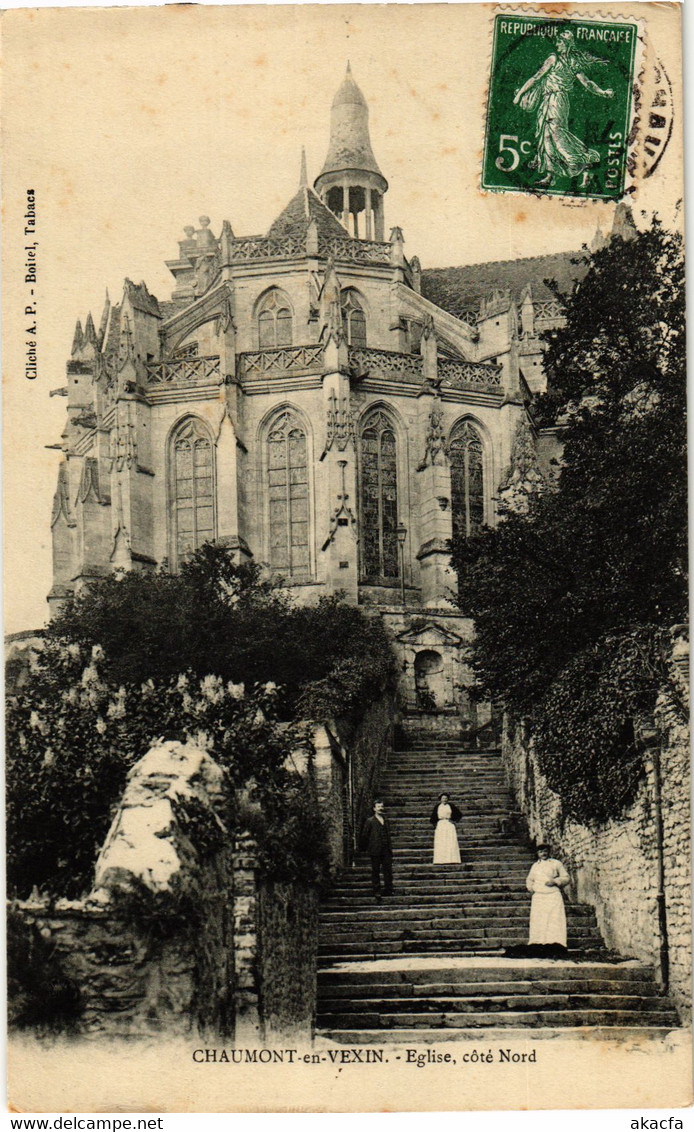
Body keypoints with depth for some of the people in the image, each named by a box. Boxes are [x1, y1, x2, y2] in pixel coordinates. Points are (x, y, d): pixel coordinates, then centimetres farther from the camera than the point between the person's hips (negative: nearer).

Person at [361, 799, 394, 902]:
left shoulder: (386, 820, 14)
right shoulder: (370, 821, -3)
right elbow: (364, 836, 0)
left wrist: (390, 847, 15)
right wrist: (367, 848, -1)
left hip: (386, 850, 4)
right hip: (375, 851, -4)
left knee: (388, 870, 3)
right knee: (375, 871, 1)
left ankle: (388, 890, 13)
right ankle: (376, 892, 7)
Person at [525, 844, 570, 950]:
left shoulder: (556, 863, 9)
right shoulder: (535, 865, 19)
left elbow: (566, 878, 8)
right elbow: (529, 879, 31)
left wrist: (555, 881, -8)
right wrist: (531, 887, 9)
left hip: (553, 895, -3)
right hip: (538, 896, 3)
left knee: (554, 919, -14)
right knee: (538, 920, -6)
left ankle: (555, 942, -18)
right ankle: (538, 943, -7)